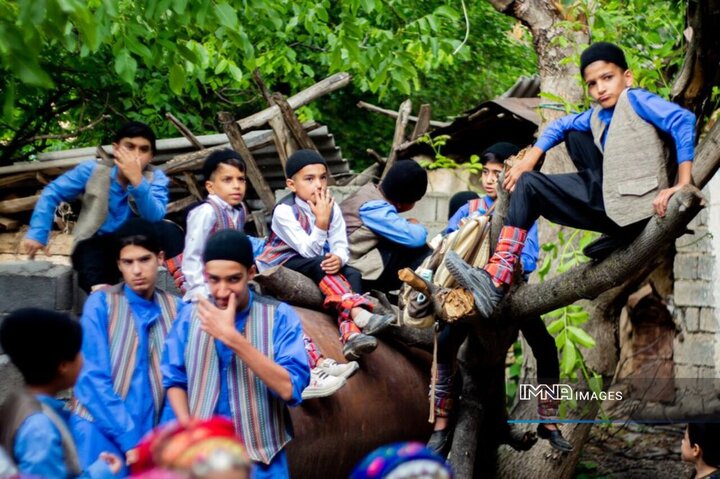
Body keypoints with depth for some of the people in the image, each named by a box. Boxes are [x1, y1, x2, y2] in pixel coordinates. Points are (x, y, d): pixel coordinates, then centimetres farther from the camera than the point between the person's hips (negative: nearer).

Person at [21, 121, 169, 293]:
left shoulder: (155, 178, -7)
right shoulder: (93, 170, -8)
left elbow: (155, 219, -25)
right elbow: (52, 194, -1)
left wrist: (137, 181, -37)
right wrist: (37, 233, -10)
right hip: (95, 243, -2)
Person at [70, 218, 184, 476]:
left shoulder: (176, 309, 5)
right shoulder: (101, 303, -2)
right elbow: (92, 377, -8)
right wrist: (129, 439, -13)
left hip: (150, 437, 2)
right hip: (101, 431, -2)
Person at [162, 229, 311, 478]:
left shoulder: (280, 316, -9)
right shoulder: (190, 316, 0)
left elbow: (290, 389, -19)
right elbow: (174, 379, 8)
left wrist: (232, 338, -24)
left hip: (260, 459, -2)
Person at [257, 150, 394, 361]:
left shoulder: (331, 208, -1)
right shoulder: (284, 211, -20)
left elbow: (340, 245, -9)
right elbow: (309, 251, -25)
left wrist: (338, 259, -33)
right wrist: (321, 220, -35)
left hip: (318, 263, 6)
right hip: (281, 265, -6)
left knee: (352, 274, -21)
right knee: (320, 265, -34)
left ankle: (350, 335, -42)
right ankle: (359, 315, -50)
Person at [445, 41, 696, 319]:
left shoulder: (635, 100, -5)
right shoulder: (597, 117, 17)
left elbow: (684, 121, -19)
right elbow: (560, 126, 32)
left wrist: (682, 185, -26)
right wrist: (529, 160, 17)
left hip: (634, 204, -9)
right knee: (573, 133, 27)